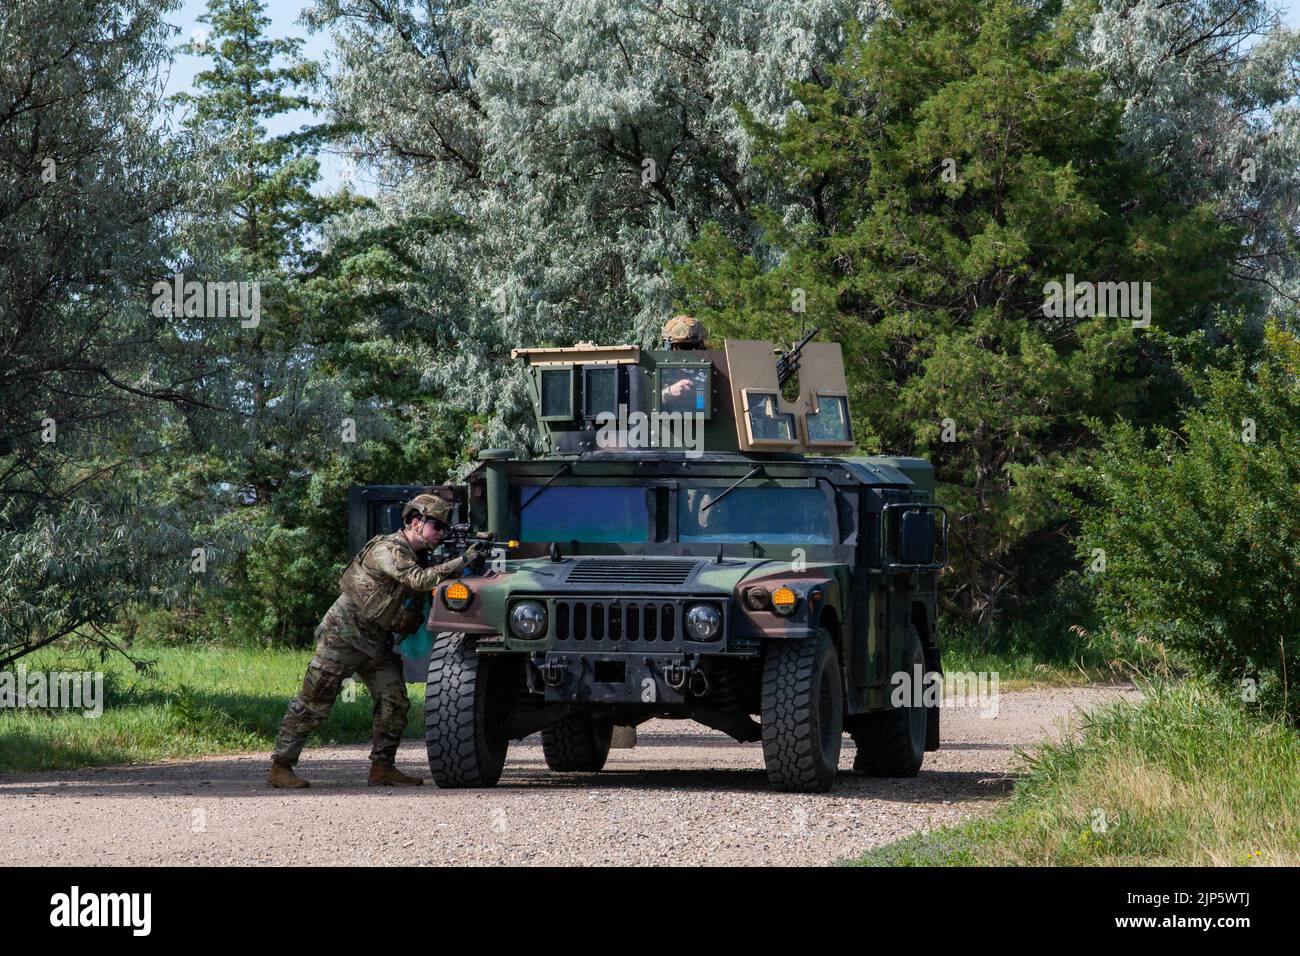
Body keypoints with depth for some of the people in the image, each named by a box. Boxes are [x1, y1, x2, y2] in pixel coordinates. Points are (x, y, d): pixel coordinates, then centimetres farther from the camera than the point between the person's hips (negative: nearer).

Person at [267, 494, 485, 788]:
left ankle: (382, 768, 7)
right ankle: (280, 767, -2)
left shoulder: (418, 557, 11)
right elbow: (419, 580, -32)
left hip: (377, 643, 9)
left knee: (394, 703, 0)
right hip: (344, 635, -9)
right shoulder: (388, 549, -19)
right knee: (313, 704, -5)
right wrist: (463, 561, -33)